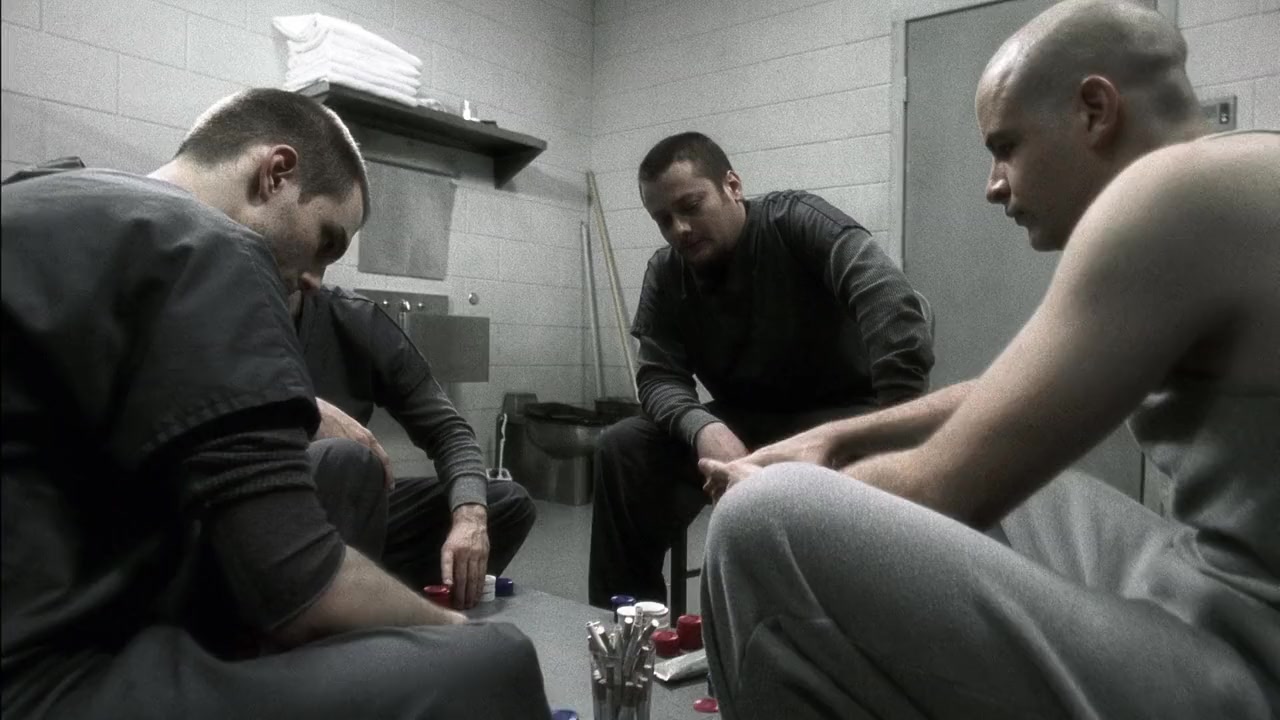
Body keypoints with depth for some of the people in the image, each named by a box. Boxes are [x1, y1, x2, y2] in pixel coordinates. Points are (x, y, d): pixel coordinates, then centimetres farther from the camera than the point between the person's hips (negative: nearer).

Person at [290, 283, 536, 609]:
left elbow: (446, 429, -6)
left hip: (357, 510, 4)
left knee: (510, 503, -4)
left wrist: (469, 516, -23)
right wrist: (305, 409, -38)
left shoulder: (355, 318, -3)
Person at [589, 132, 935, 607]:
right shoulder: (665, 276, -1)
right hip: (743, 425, 5)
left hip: (839, 414, -4)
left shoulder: (797, 221, -16)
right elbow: (659, 375, -9)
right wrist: (701, 427, -32)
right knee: (623, 448, -13)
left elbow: (887, 298, -31)